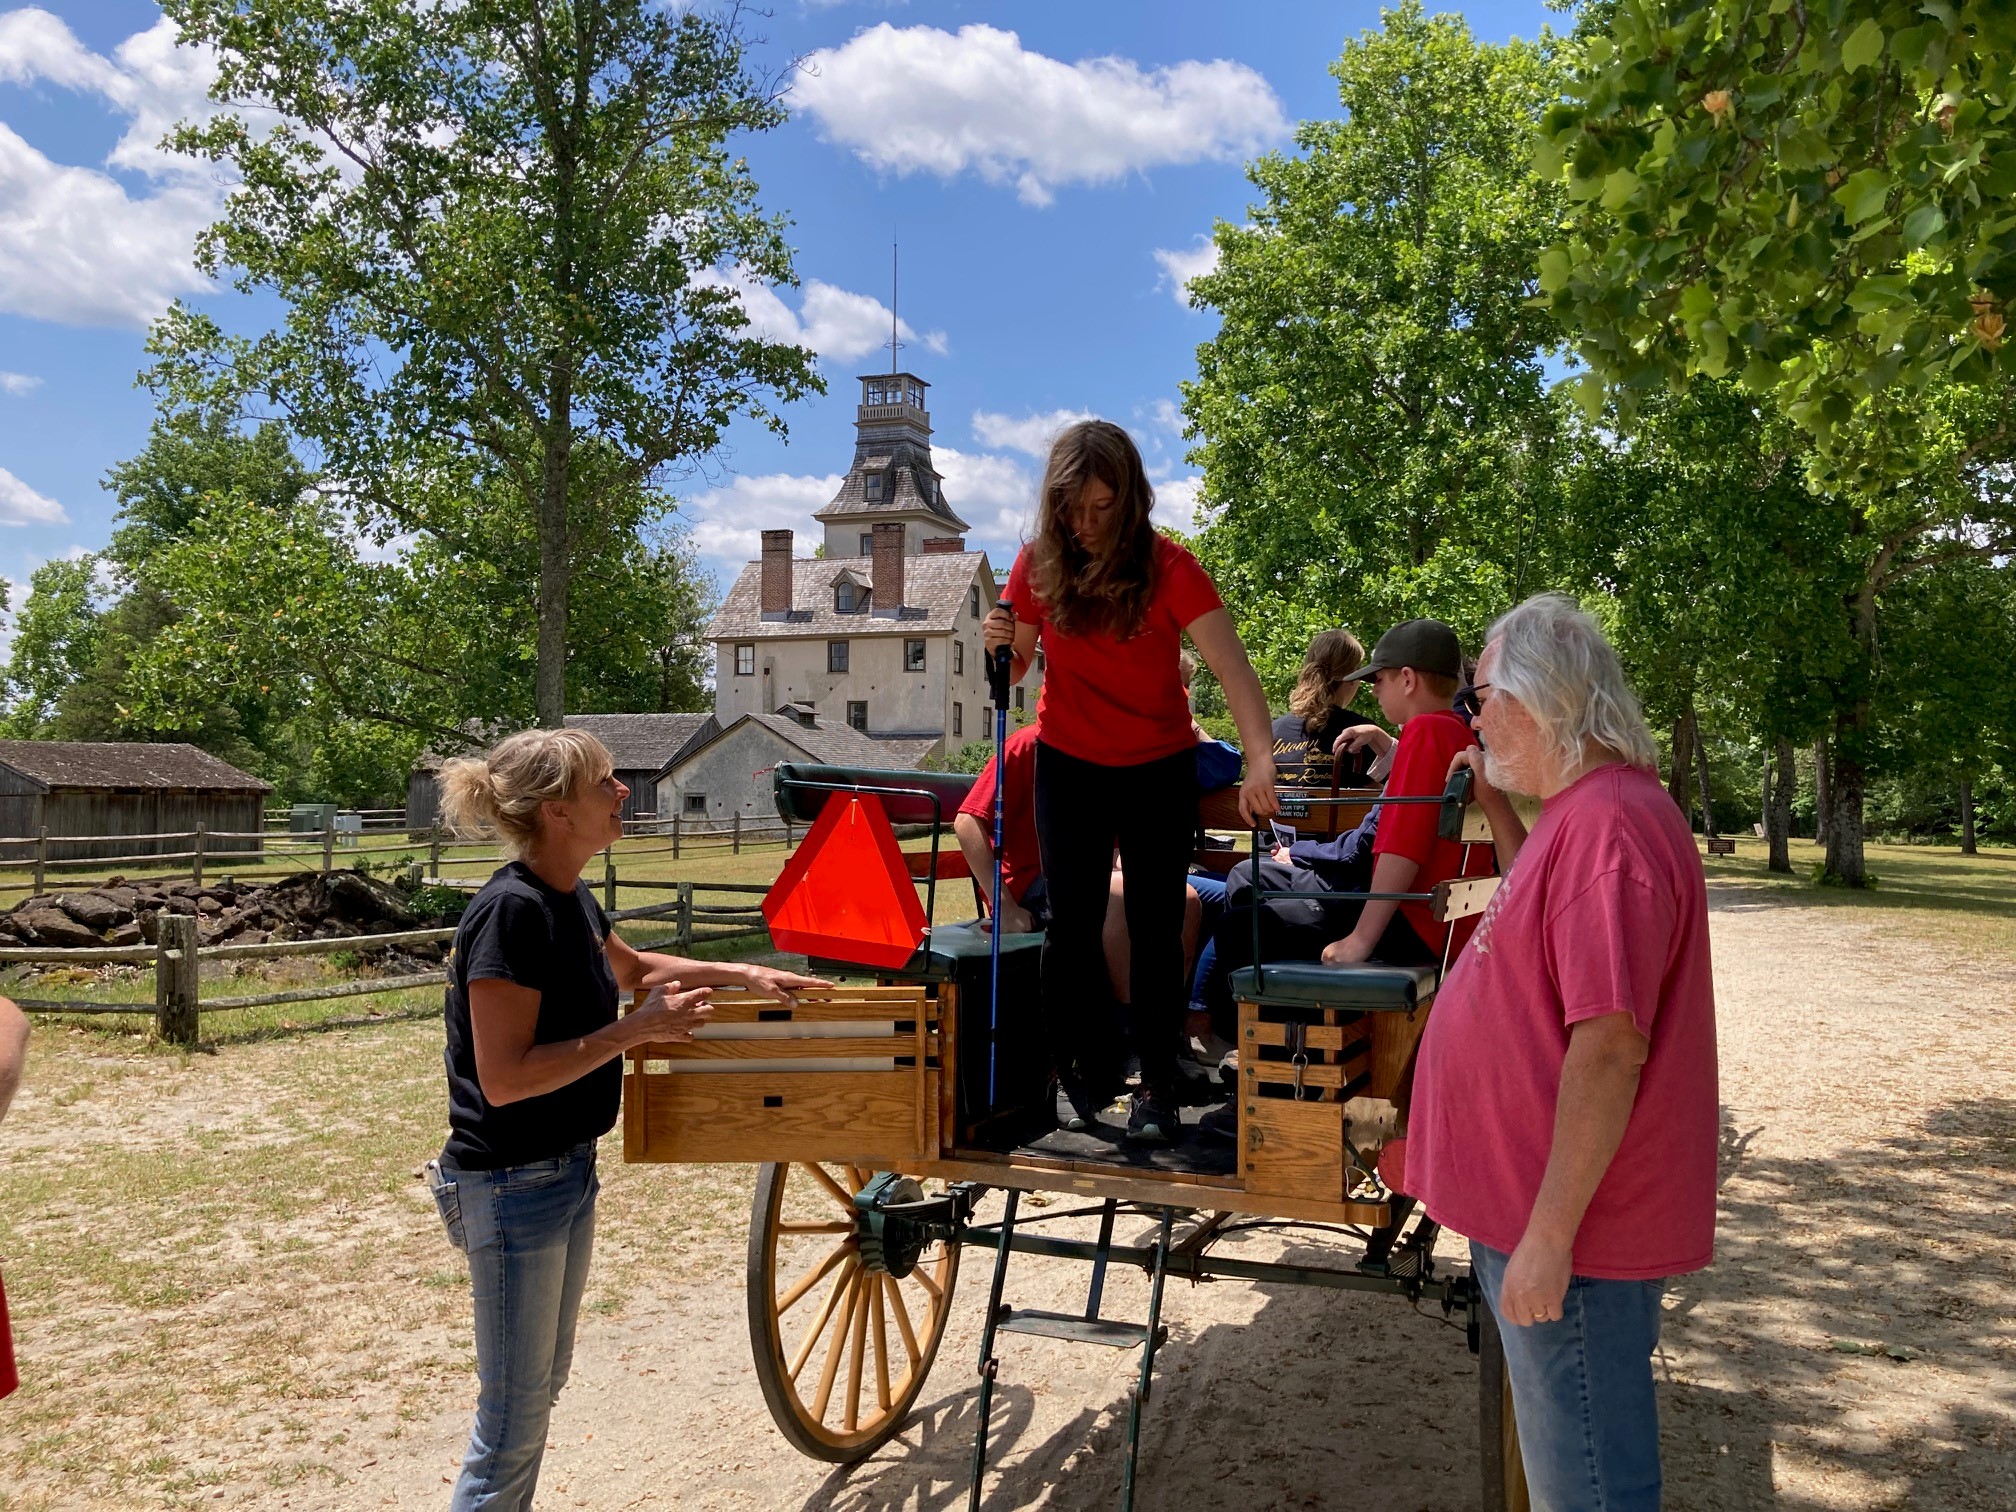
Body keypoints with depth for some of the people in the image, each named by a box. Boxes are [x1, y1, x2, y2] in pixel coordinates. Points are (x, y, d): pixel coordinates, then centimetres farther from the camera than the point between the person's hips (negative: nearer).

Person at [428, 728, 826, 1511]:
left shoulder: (569, 899, 4)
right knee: (514, 1408, 5)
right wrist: (637, 1029, -25)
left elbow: (633, 967, 23)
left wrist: (745, 974, 16)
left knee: (544, 1381, 22)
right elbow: (504, 1077, -26)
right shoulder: (512, 910, -24)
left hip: (566, 1168, 9)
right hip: (511, 1182, -9)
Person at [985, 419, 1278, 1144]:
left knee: (1156, 929, 1)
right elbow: (1018, 668, 2)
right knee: (1073, 925, 3)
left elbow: (1233, 668, -29)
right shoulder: (1040, 564, -10)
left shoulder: (1169, 567, -18)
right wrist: (1001, 644, -23)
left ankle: (1157, 1088, 14)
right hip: (1069, 765, 2)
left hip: (1159, 767, -2)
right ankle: (1075, 1060, 26)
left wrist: (1260, 760, -44)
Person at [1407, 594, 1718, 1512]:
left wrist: (1549, 1237, -24)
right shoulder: (1582, 809, 10)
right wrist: (1497, 810, 16)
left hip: (1571, 1233, -10)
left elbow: (1608, 1049, -27)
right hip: (1532, 1208, 10)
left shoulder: (1609, 824, -23)